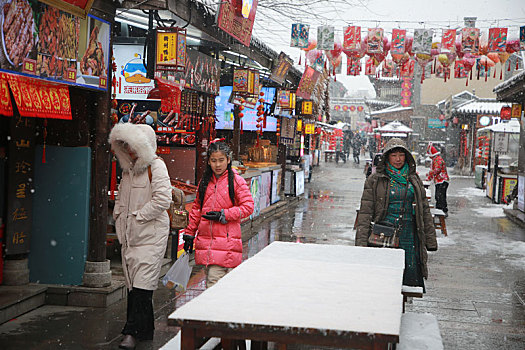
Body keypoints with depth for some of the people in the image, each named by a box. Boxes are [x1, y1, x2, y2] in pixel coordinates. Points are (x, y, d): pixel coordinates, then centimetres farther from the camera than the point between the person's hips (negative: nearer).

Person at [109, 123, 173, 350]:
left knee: (142, 284, -11)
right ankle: (145, 330, 19)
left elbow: (162, 199, -16)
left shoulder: (155, 165, -7)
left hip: (151, 234, -8)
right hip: (130, 235, 8)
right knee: (133, 284, 9)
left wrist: (138, 217, -12)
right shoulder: (128, 168, 17)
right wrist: (119, 216, 12)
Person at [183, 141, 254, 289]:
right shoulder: (204, 182, 14)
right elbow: (197, 209, 20)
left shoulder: (236, 181, -2)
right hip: (205, 241, 5)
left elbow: (248, 207, -6)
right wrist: (189, 233, 18)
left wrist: (223, 215, -13)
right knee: (210, 279, 10)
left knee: (214, 282, -13)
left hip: (226, 241, -5)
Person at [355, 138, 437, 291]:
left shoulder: (414, 180, 14)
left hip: (409, 234, 3)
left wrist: (430, 239, 13)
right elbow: (365, 212, -1)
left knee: (411, 277, -4)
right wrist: (362, 242, -9)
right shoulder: (375, 180, 3)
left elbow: (425, 211, 17)